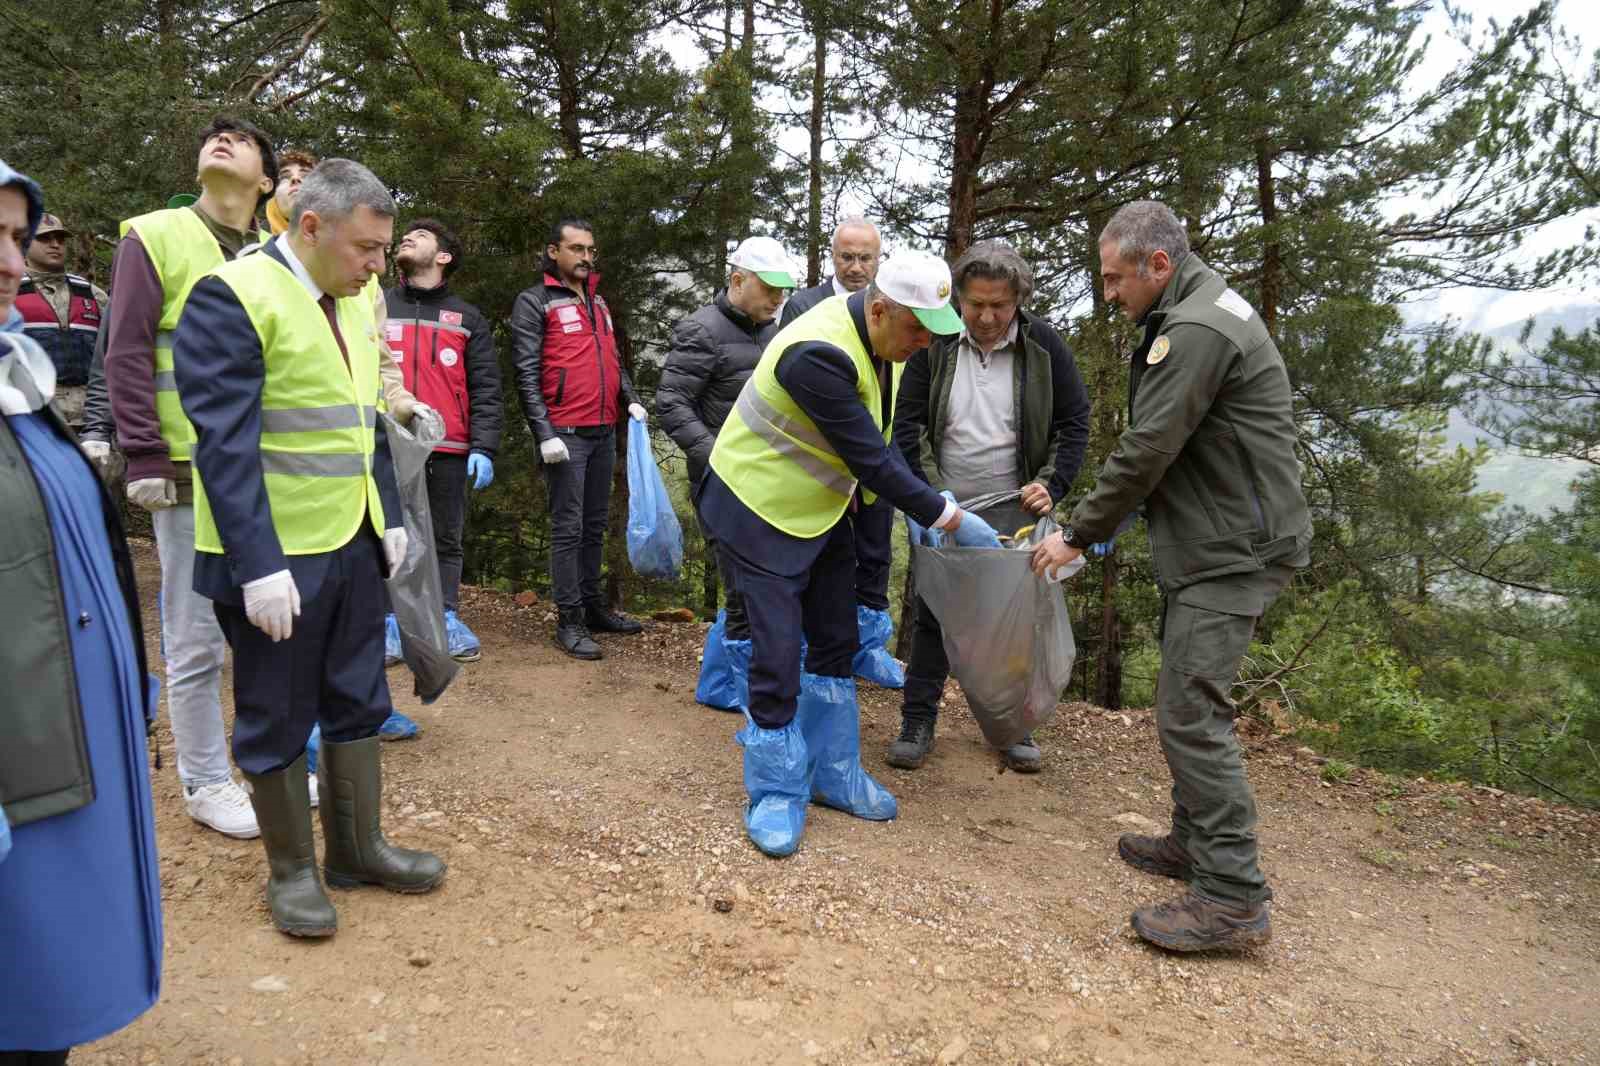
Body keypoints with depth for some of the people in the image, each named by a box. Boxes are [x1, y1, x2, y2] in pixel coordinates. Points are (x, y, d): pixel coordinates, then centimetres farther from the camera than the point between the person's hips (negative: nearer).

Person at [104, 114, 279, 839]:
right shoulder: (154, 237, -1)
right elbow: (126, 356, -5)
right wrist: (146, 460, -12)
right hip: (192, 474, -4)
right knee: (197, 639, 2)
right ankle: (206, 782, 17)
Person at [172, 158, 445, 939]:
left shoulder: (354, 300, 8)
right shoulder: (233, 297, -15)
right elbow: (226, 443, -19)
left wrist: (389, 518, 12)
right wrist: (258, 565, -22)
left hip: (352, 544, 7)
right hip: (275, 555, -7)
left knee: (357, 703, 16)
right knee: (277, 720, 8)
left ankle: (357, 849, 32)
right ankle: (291, 870, 25)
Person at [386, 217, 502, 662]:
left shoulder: (468, 319, 12)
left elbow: (485, 390, 5)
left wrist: (483, 449, -6)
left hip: (449, 450, 0)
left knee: (446, 538, 6)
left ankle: (447, 617, 13)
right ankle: (390, 619, 8)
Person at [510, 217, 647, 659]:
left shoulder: (598, 300, 17)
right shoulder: (534, 302, -4)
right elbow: (526, 374, -10)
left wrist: (630, 398, 7)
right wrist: (545, 434, -17)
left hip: (605, 432, 7)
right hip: (566, 434, -7)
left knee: (596, 524, 13)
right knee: (568, 528, -4)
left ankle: (593, 606, 23)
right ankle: (570, 621, 2)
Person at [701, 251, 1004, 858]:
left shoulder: (878, 337, -4)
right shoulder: (818, 354, -32)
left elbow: (879, 438, 8)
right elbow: (870, 458, -30)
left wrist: (917, 507, 0)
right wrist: (949, 517, -23)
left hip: (822, 505, 9)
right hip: (762, 510, -9)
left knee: (835, 643, 13)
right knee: (778, 655, -6)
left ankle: (832, 774, 26)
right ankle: (776, 795, 11)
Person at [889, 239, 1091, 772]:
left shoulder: (1043, 345, -6)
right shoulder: (935, 344, -6)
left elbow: (1074, 423, 0)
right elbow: (908, 423, -3)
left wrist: (1051, 485, -13)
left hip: (1015, 509, 0)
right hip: (945, 507, 0)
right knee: (933, 614, 5)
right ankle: (918, 722, 17)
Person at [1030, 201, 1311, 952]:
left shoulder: (1197, 330, -18)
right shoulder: (1196, 314, 17)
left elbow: (1145, 451, -20)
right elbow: (1153, 446, 18)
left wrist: (1079, 535, -9)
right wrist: (1091, 524, 13)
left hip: (1232, 551, -11)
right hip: (1208, 544, 11)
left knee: (1191, 710, -11)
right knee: (1186, 700, 16)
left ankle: (1232, 896, -5)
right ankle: (1195, 842, 29)